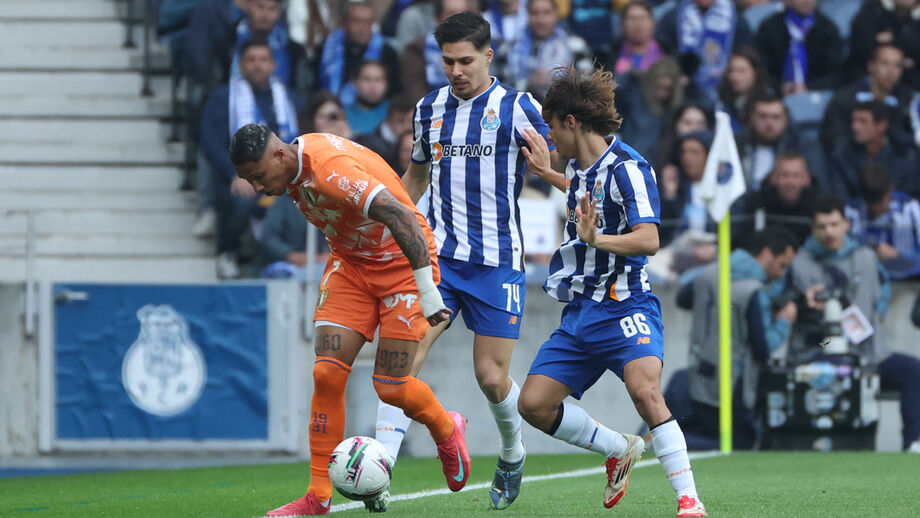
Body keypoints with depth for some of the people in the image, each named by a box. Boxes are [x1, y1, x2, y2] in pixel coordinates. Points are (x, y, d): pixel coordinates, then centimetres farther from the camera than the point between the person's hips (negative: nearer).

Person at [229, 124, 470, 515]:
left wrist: (427, 292, -35)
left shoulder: (332, 171, -33)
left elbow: (403, 218, -37)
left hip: (404, 263, -7)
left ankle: (447, 431, 26)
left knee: (389, 387, -7)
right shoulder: (294, 169, -5)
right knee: (327, 372, -8)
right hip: (350, 262, 7)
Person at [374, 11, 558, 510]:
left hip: (497, 260, -3)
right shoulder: (430, 108, 10)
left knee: (492, 376, 0)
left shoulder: (517, 108, -3)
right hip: (438, 256, 3)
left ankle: (512, 456, 31)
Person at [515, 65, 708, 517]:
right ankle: (619, 450, 21)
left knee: (644, 391, -30)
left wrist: (596, 239, -40)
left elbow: (648, 239, -26)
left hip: (624, 306, -9)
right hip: (579, 312, 9)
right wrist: (545, 173, 42)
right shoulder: (579, 166, 11)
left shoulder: (626, 166, -15)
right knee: (533, 404, 1)